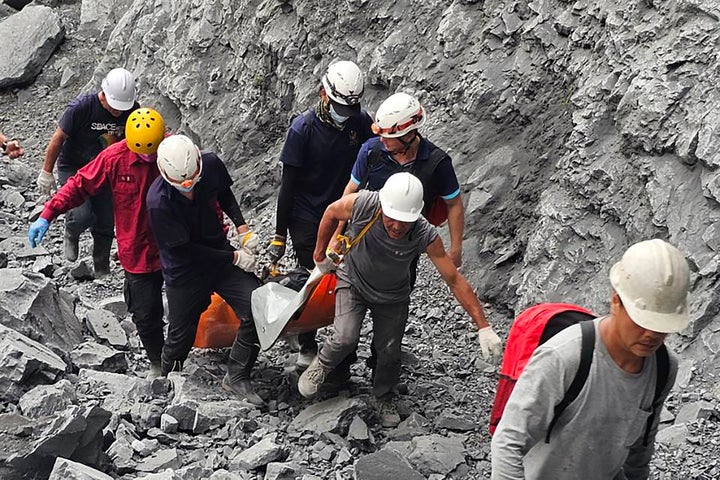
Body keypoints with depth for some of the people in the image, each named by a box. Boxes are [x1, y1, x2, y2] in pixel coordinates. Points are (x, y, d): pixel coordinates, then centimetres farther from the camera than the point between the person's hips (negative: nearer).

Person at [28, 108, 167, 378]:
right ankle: (157, 363, 31)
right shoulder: (115, 158, -14)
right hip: (139, 253, 0)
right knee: (146, 315, 7)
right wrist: (47, 215, -13)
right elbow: (79, 185, -6)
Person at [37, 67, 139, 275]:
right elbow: (58, 139, -16)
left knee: (106, 223, 8)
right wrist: (46, 173, -10)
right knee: (82, 216, -23)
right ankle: (71, 234, 14)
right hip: (72, 168, -4)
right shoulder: (80, 108, -28)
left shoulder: (132, 111, -15)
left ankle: (102, 269, 30)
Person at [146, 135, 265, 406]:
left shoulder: (211, 165, -16)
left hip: (220, 255, 4)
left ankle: (236, 378, 5)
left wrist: (242, 226, -4)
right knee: (181, 335, 10)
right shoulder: (158, 202, -29)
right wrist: (234, 258, -18)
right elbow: (184, 249, -21)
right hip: (185, 272, -4)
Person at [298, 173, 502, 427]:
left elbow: (455, 281, -27)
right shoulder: (362, 204, -35)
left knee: (389, 352, 7)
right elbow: (332, 212, -10)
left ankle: (383, 398, 38)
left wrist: (483, 327, -29)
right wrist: (320, 255, 2)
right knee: (345, 339, -18)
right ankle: (322, 363, 17)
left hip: (392, 297, 1)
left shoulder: (425, 236, -34)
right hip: (353, 282, -1)